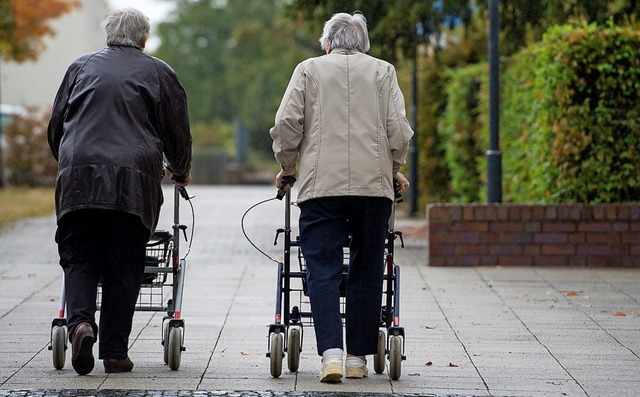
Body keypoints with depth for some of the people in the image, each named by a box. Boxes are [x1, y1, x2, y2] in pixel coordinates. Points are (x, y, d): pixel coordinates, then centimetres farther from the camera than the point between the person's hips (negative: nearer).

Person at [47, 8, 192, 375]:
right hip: (134, 181, -1)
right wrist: (182, 172, 31)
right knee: (124, 268, 5)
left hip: (79, 179, 1)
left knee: (79, 259, 6)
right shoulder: (159, 72, 11)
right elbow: (177, 132, 13)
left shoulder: (81, 67, 16)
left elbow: (56, 125, 21)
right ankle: (115, 352, 4)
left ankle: (81, 322, -20)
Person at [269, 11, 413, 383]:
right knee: (367, 270, 8)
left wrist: (288, 165, 16)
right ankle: (358, 357, 10)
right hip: (374, 184, 1)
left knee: (323, 269, -2)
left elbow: (286, 123, 1)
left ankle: (331, 352, -17)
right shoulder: (382, 71, 10)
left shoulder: (309, 69, 8)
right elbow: (399, 128, 4)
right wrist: (394, 169, 18)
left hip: (321, 185, -1)